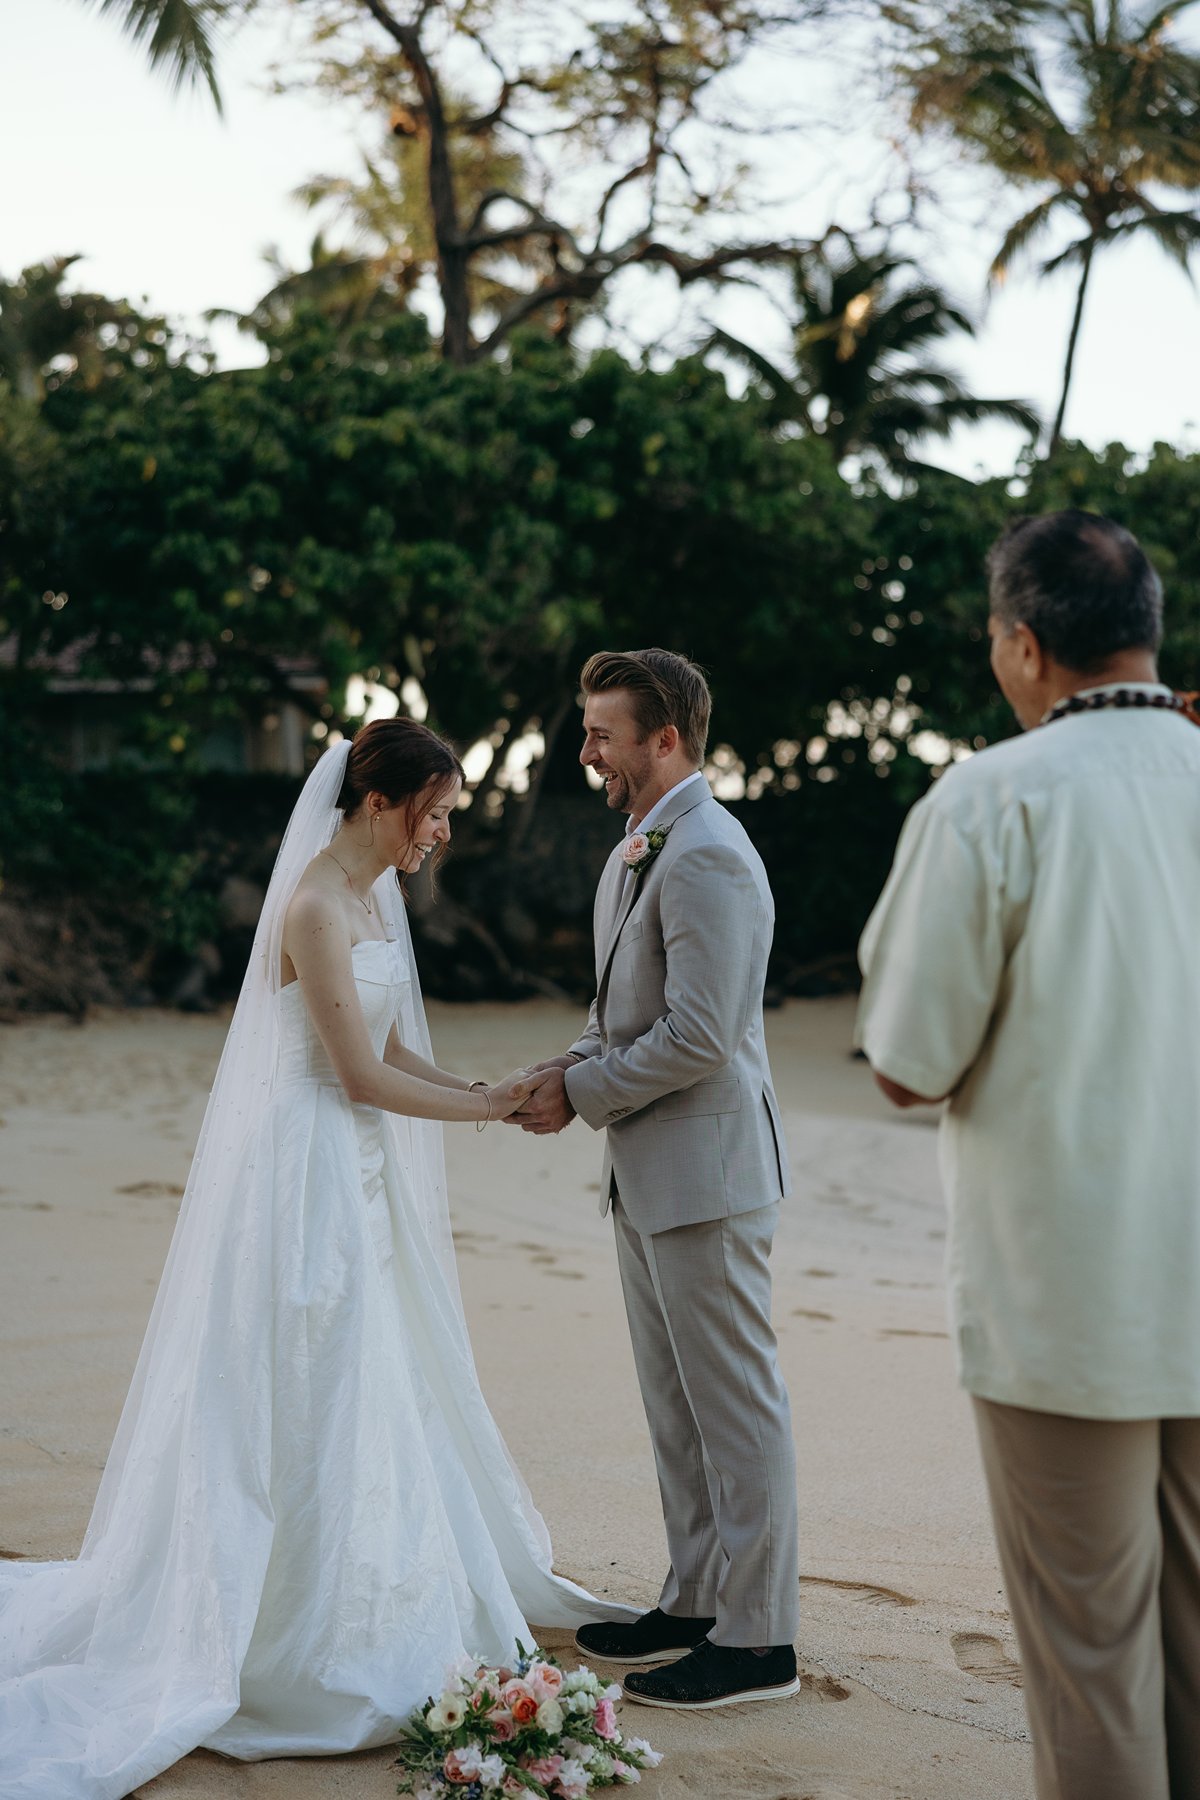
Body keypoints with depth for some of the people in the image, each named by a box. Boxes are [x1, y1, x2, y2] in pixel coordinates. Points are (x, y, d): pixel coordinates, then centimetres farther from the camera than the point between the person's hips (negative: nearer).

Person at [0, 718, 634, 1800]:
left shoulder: (374, 896, 10)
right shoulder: (315, 907, -20)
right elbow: (361, 1075, -19)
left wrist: (486, 1091, -1)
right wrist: (489, 1108, -12)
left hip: (359, 1177, 10)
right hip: (307, 1173, -10)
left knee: (371, 1388, 16)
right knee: (311, 1397, -2)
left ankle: (361, 1607, 30)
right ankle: (297, 1640, 11)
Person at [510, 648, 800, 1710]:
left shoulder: (707, 858, -19)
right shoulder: (635, 852, 14)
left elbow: (698, 1038, -24)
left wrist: (583, 1095, -13)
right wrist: (572, 1066, 3)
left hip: (705, 1164, -10)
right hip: (649, 1171, 10)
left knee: (736, 1402, -1)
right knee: (675, 1399, 17)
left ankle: (758, 1638, 9)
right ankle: (698, 1600, 29)